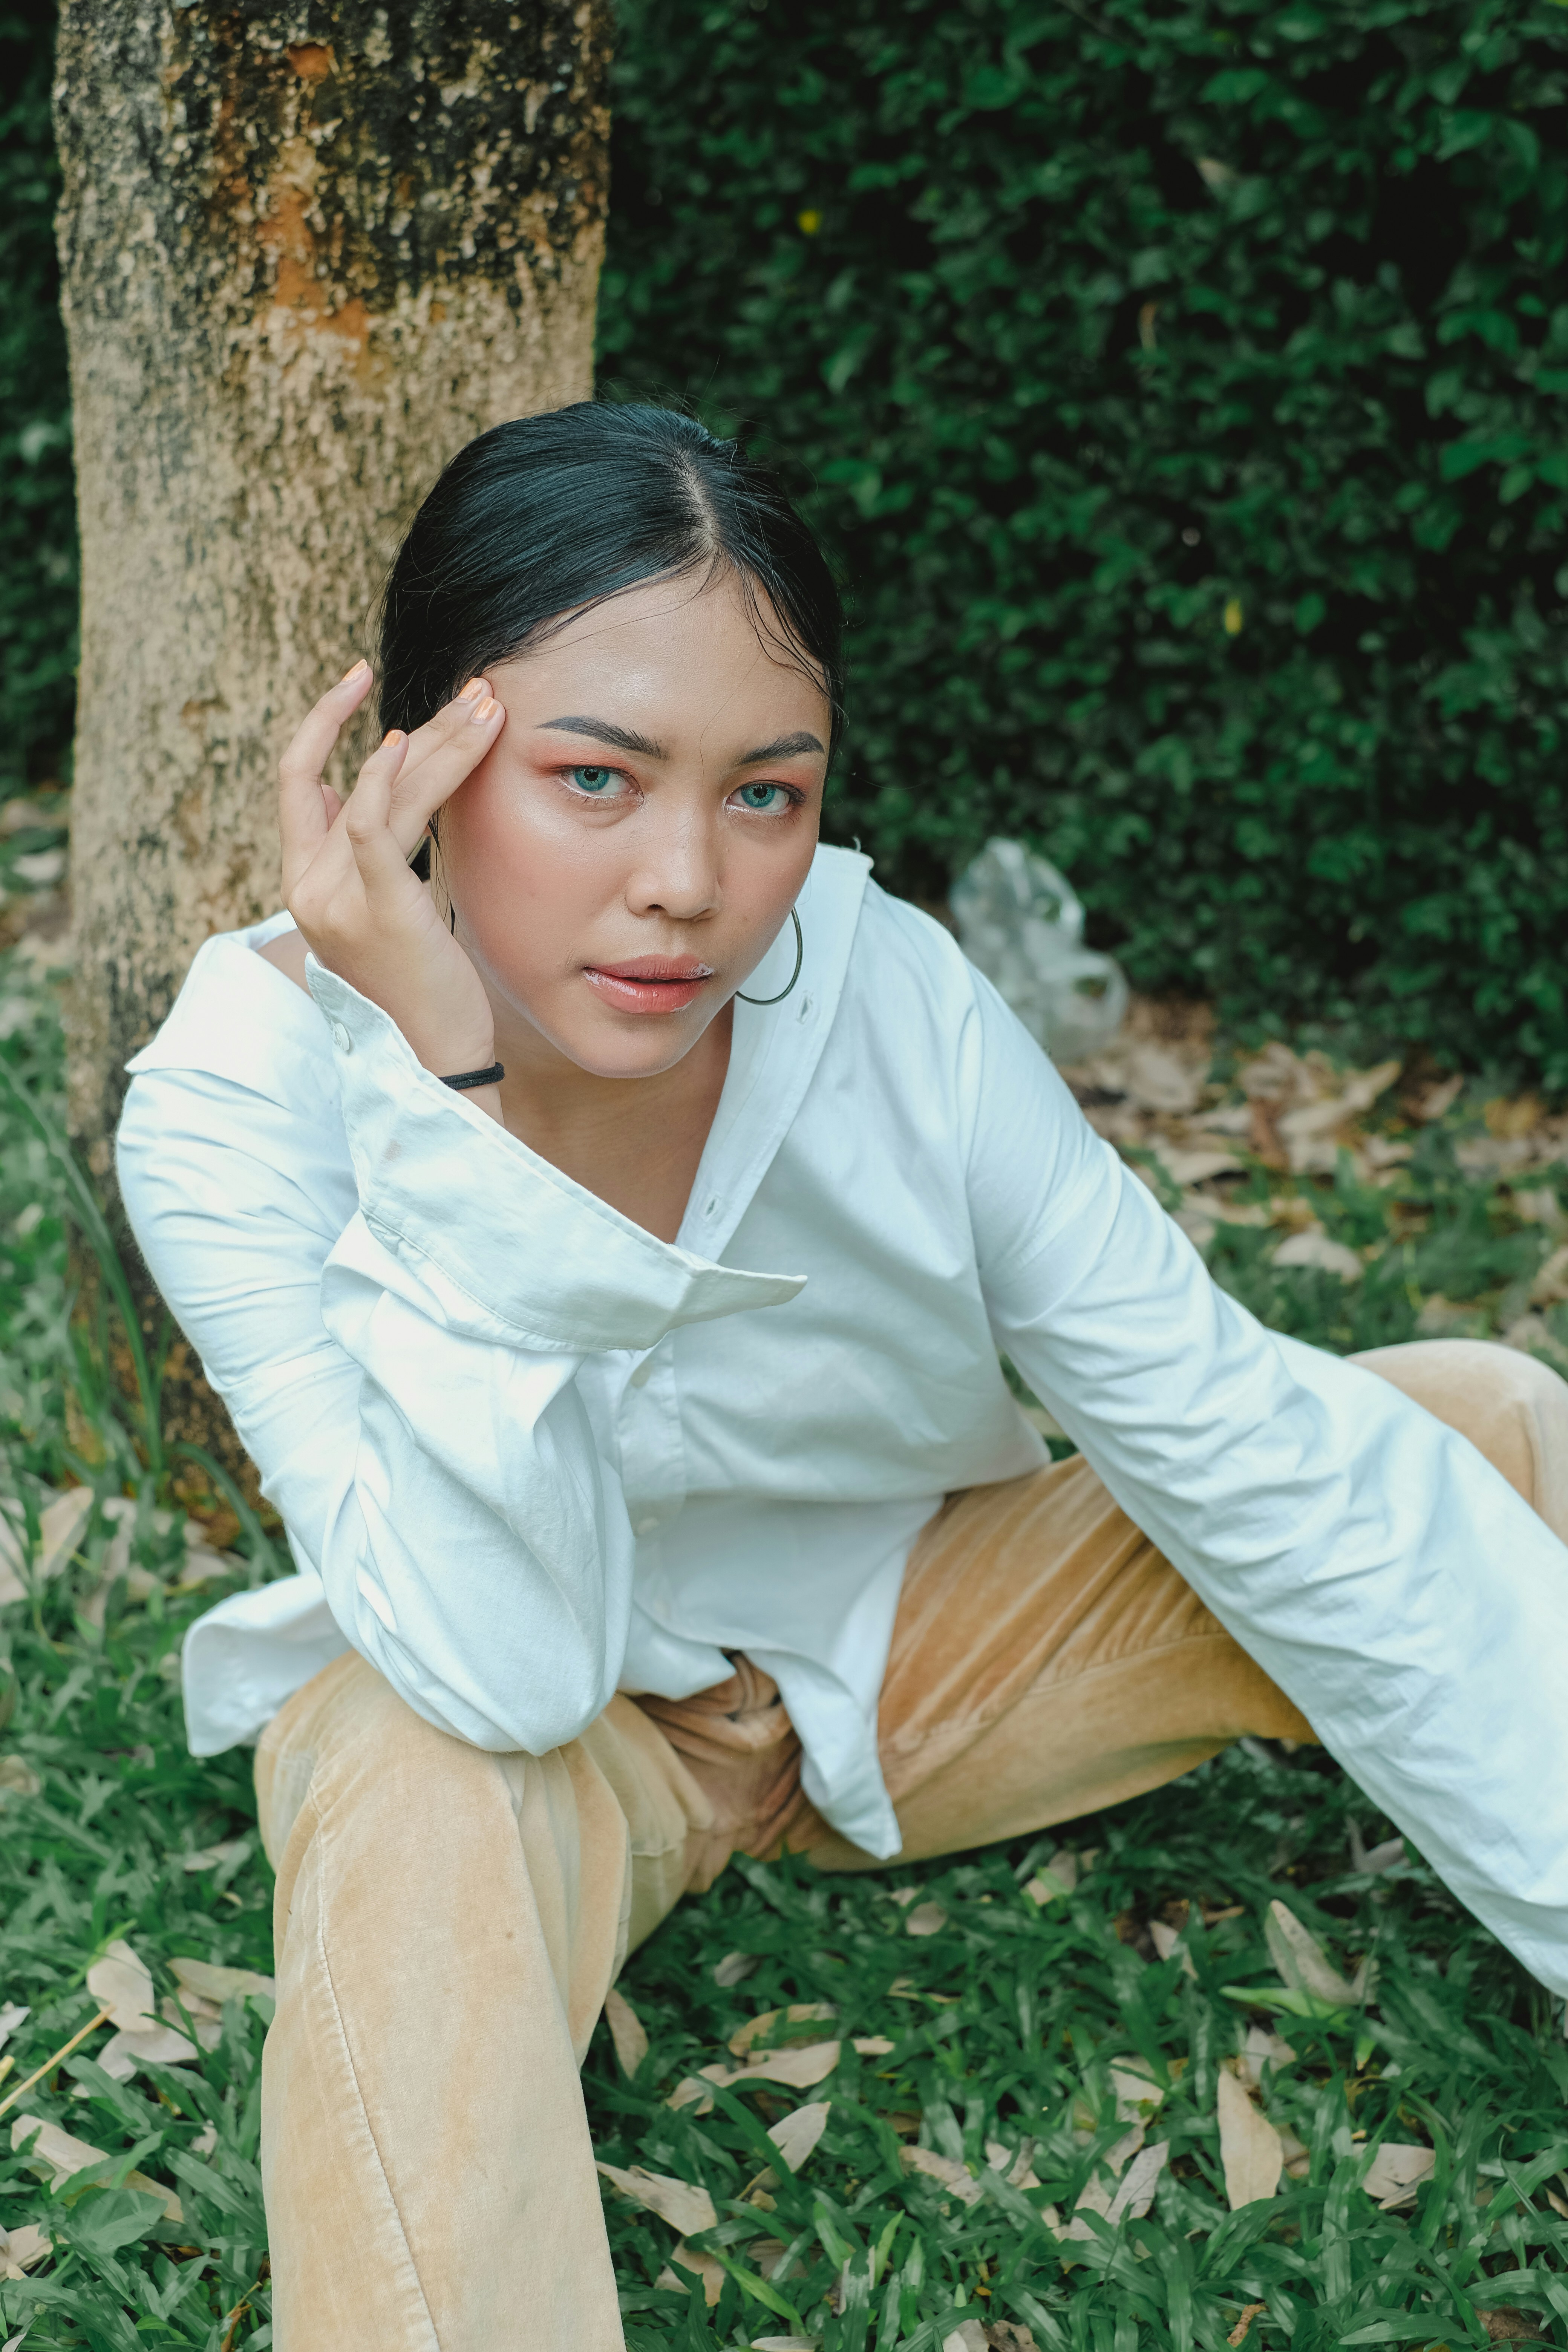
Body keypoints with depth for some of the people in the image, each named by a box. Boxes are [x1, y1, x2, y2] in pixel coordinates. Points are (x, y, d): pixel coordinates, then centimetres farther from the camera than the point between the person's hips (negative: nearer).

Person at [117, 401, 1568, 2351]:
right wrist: (451, 1096, -41)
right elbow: (506, 1672, -35)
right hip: (519, 1727, -2)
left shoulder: (893, 1000, -23)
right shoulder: (237, 1103, -27)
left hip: (908, 1633, 3)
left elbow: (1249, 1449, -18)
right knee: (424, 1807, -39)